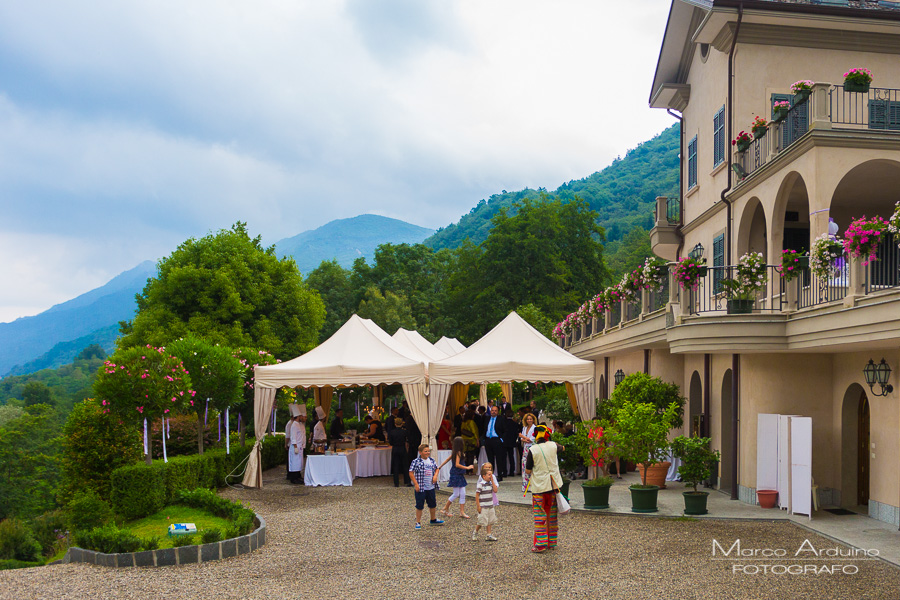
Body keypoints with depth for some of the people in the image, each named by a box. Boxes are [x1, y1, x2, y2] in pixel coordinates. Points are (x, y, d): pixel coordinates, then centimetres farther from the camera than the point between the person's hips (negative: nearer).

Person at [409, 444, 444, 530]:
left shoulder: (432, 460, 4)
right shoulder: (416, 462, -13)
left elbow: (437, 468, 18)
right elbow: (411, 473, -12)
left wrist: (435, 475, -2)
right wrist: (416, 484, -16)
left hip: (431, 487, 6)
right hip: (421, 488, -6)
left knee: (433, 504, 18)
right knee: (419, 505, 1)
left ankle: (433, 519, 37)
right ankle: (418, 522, 13)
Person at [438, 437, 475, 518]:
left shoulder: (455, 452, 9)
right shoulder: (458, 453, -16)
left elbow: (447, 460, 15)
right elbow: (457, 465, -24)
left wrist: (439, 467, 22)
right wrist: (467, 468, -20)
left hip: (460, 475, 9)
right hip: (455, 475, -9)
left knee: (462, 494, 6)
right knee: (456, 494, -1)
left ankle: (462, 512, 8)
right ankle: (445, 509, 12)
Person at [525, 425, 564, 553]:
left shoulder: (533, 450, -14)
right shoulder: (553, 445, -2)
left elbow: (528, 470, -8)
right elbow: (562, 448, 22)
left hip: (539, 486, -4)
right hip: (553, 484, 4)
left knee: (540, 515, 0)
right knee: (552, 514, 14)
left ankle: (540, 544, -3)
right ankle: (552, 541, 21)